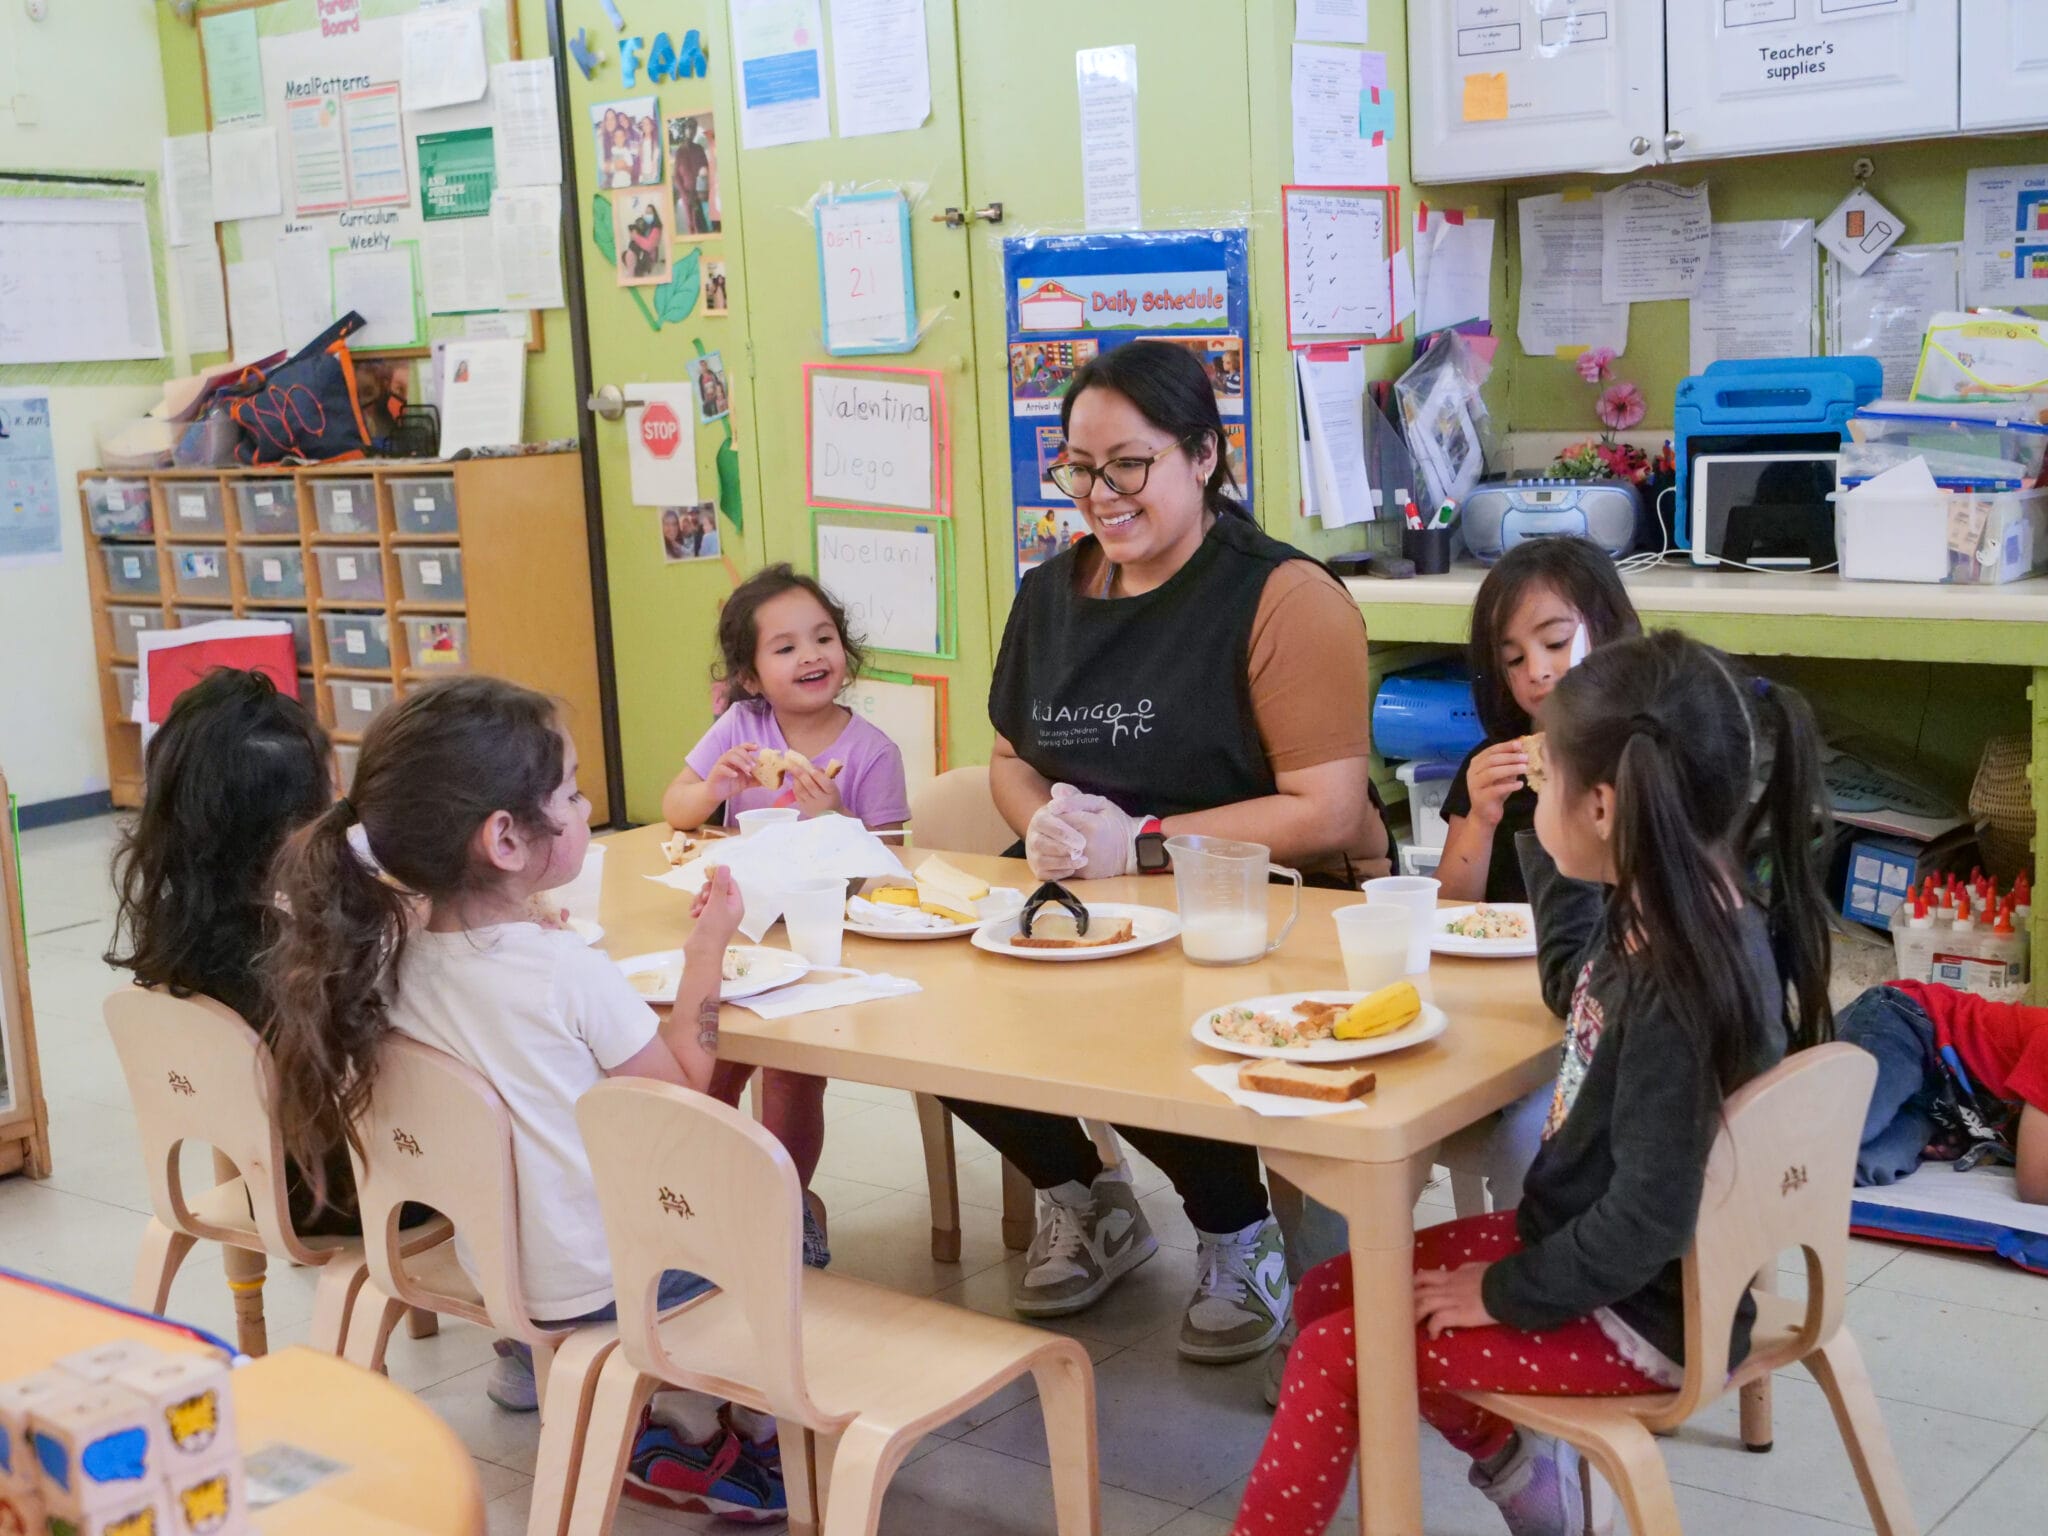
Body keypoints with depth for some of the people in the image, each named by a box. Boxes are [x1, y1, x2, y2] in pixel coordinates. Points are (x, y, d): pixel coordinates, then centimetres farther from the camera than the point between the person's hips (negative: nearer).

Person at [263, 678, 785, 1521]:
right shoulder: (574, 975, -25)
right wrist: (706, 953, -6)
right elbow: (684, 1094, -12)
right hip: (594, 1282, -6)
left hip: (482, 1259, 6)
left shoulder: (393, 959, -10)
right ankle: (689, 1432, 18)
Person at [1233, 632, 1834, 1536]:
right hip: (1573, 1232, 9)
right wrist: (1553, 849, 8)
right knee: (1326, 1291, 9)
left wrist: (1506, 1293, -15)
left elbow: (1647, 1218, -28)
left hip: (1640, 1315, -9)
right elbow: (1572, 988, 20)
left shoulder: (1681, 985, -30)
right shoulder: (1656, 920, -3)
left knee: (1333, 1353, -7)